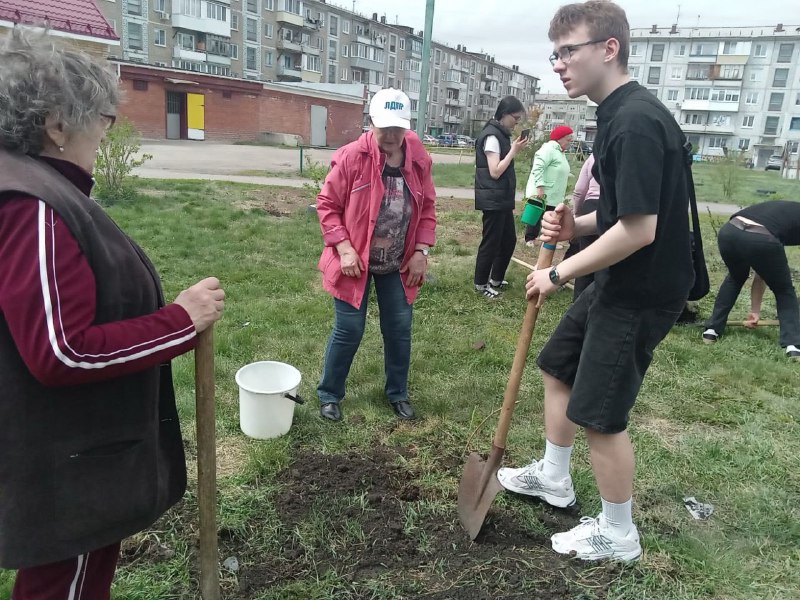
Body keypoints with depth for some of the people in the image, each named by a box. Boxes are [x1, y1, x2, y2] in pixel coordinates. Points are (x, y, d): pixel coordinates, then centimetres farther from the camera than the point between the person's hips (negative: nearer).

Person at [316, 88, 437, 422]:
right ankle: (329, 395, 25)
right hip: (356, 262, -4)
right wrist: (343, 248, -18)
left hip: (399, 266, 4)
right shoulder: (351, 157, -16)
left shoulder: (419, 160, -4)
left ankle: (398, 393, 33)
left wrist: (421, 251, -2)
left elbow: (427, 208, 7)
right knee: (349, 331, 4)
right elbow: (327, 205, -10)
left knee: (399, 330, 12)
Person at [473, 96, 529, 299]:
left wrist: (515, 148, 6)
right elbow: (495, 172, -20)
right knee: (491, 242, -1)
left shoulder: (502, 134, 14)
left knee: (509, 240, 15)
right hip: (493, 200, -10)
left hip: (503, 198, 10)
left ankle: (496, 280, 27)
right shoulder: (492, 135, -15)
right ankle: (480, 284, 11)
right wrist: (514, 150, -16)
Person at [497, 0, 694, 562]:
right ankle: (553, 477, 41)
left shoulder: (637, 122, -24)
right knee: (558, 368, 20)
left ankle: (618, 536, 23)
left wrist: (559, 272, -17)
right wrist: (576, 225, -3)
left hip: (641, 294, -10)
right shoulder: (616, 115, 9)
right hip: (615, 282, 10)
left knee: (599, 413, 0)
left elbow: (639, 227, -28)